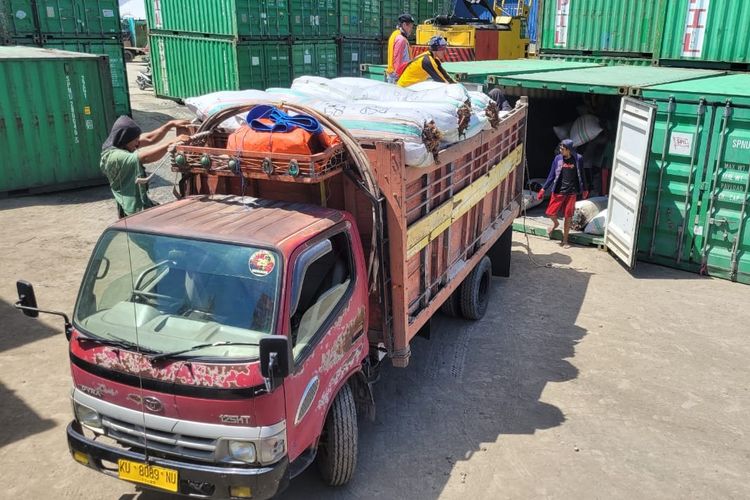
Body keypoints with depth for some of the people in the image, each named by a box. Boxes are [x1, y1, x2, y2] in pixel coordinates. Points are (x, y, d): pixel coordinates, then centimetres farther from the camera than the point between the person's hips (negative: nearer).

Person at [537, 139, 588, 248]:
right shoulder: (558, 158, -2)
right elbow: (552, 175, 4)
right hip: (558, 191, 1)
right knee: (550, 212, -3)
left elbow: (581, 175, 6)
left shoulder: (578, 159, -6)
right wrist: (543, 189, 1)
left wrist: (584, 190, 13)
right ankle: (555, 223, 33)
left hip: (571, 192, -1)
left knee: (568, 217, 5)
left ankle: (565, 240, 19)